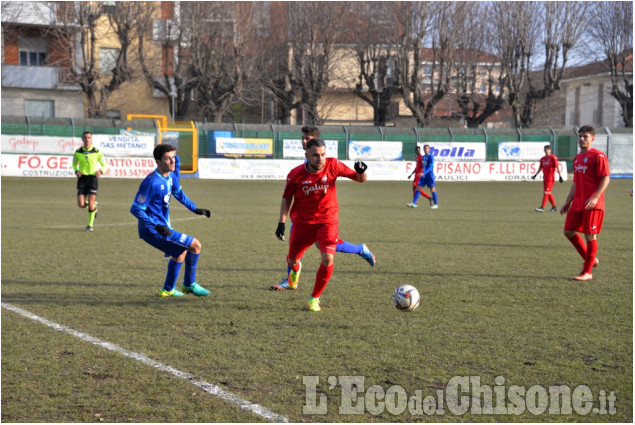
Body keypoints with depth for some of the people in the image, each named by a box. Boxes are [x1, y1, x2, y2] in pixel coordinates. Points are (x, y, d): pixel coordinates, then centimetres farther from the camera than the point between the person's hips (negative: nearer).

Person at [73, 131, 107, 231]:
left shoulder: (97, 152, -3)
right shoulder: (78, 152, 2)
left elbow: (104, 165, 7)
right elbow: (74, 164, 18)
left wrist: (101, 171, -15)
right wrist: (76, 171, -3)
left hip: (93, 178, -2)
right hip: (82, 178, 2)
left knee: (90, 203, -9)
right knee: (81, 204, -6)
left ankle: (90, 225, 8)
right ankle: (94, 206, 28)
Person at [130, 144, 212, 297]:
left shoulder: (171, 177, 3)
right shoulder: (152, 182, -24)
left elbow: (179, 194, 24)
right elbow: (136, 209, -23)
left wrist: (195, 209, 16)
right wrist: (157, 226, -29)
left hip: (163, 227, 10)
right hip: (153, 231, -10)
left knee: (180, 253, 25)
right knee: (195, 245, -8)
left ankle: (168, 290, 36)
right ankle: (189, 284, 6)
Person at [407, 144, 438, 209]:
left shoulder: (430, 157, -11)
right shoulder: (423, 157, 12)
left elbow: (430, 167, -20)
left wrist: (423, 173, -30)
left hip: (429, 175, -7)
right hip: (423, 175, 7)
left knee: (432, 189, -1)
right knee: (418, 187, -1)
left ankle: (436, 204, 8)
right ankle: (414, 203, -4)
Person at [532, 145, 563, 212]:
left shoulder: (553, 158, -6)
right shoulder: (542, 159, 13)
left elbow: (557, 167, -8)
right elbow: (540, 168, 22)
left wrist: (560, 176, -12)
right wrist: (535, 175, 16)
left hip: (551, 178, -7)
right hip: (545, 178, 7)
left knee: (546, 192, -12)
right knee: (548, 193, 11)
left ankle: (542, 207, -16)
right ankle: (554, 206, 21)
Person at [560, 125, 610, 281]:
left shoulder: (598, 156, -8)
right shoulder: (577, 158, 17)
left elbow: (606, 178, -13)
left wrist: (595, 197, -23)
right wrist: (568, 202, 20)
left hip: (592, 204, -8)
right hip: (577, 203, 9)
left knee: (590, 235, -5)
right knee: (569, 231, 7)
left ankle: (587, 272, 3)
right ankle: (591, 260, 22)